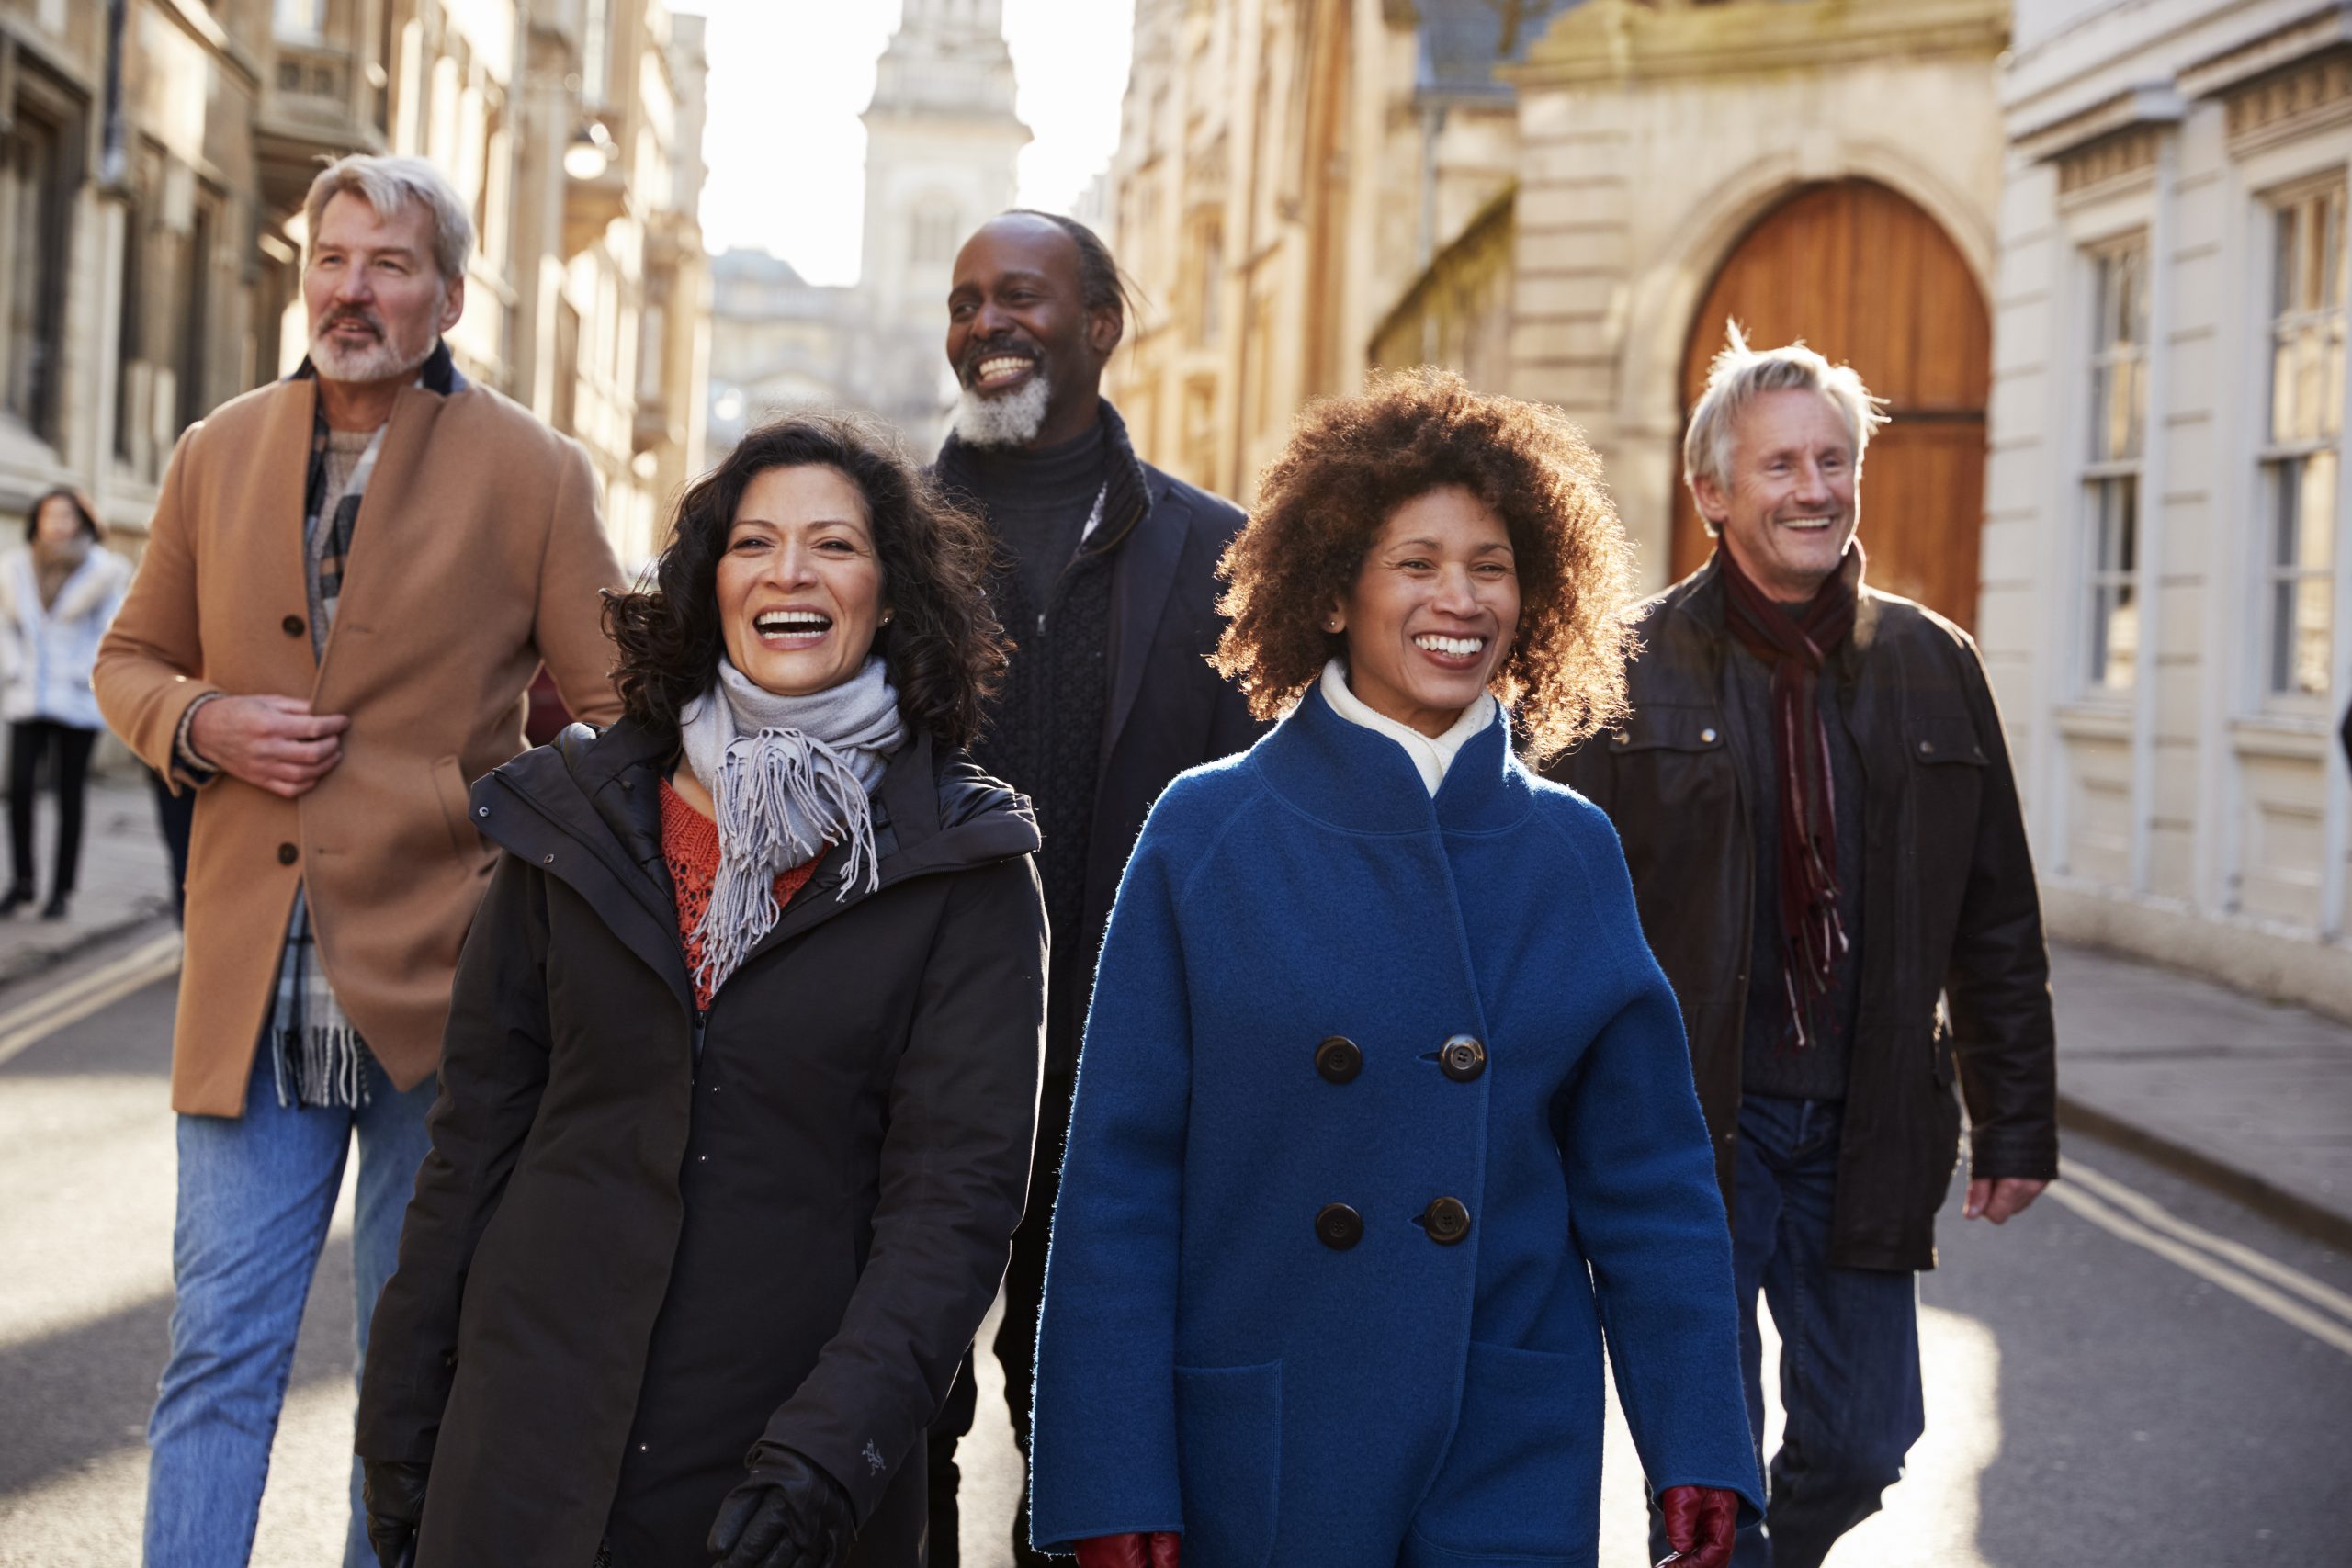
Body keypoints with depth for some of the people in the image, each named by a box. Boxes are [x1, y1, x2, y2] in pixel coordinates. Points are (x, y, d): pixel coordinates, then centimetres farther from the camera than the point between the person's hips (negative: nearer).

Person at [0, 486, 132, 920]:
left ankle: (63, 891, 10)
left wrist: (85, 675, -8)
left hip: (77, 701, -2)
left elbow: (113, 632, -1)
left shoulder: (101, 570, -4)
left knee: (71, 795, 2)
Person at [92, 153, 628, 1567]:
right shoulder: (219, 456, 9)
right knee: (222, 1342, 3)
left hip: (444, 987, -2)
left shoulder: (536, 473, -1)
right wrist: (199, 724, -3)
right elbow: (131, 658, 19)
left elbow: (612, 710, 0)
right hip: (254, 987, 2)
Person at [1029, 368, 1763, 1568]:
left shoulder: (1570, 854, 3)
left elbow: (1648, 1184, 6)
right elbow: (1120, 1176, -5)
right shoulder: (1207, 832, -4)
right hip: (1255, 1455, -1)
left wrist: (1697, 1450, -2)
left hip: (1512, 1465, 2)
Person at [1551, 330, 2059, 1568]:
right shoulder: (1631, 671, -4)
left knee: (1864, 1444, 10)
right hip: (1687, 1128, -3)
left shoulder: (1934, 667, 6)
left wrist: (2016, 1124, 10)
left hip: (1863, 1134, 4)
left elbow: (1997, 923, 11)